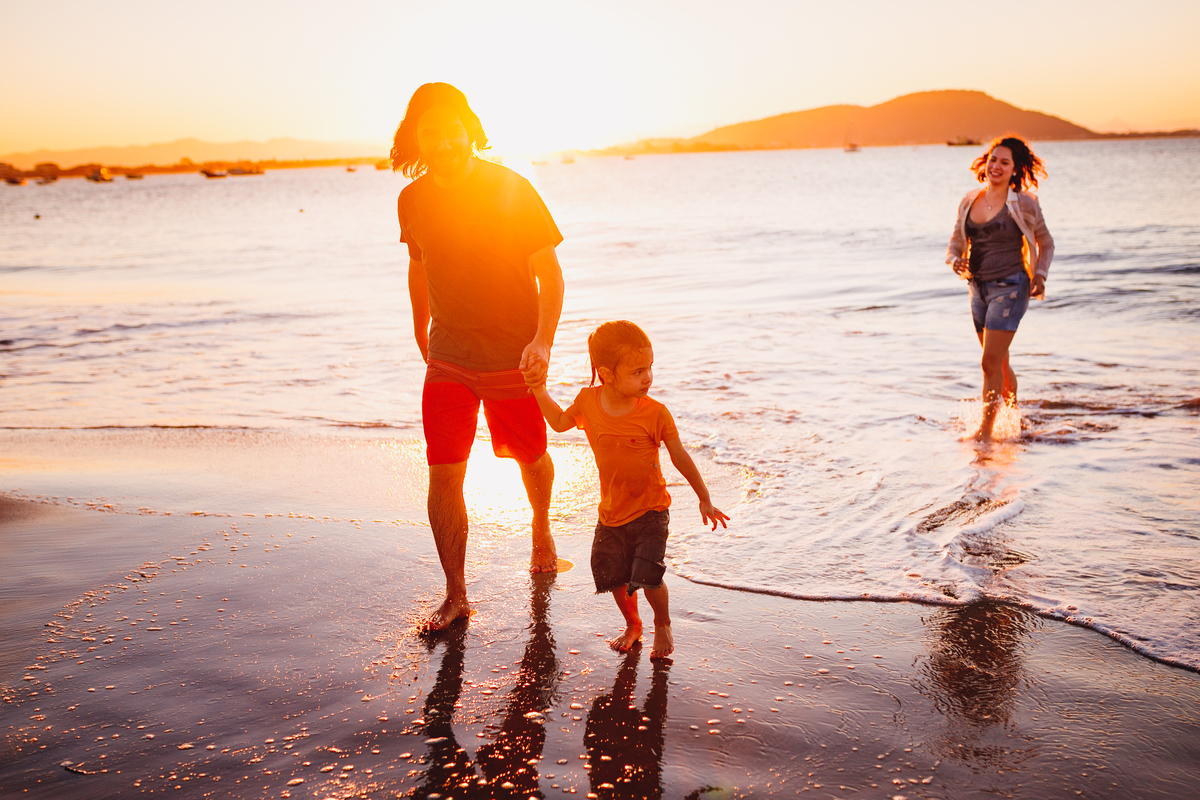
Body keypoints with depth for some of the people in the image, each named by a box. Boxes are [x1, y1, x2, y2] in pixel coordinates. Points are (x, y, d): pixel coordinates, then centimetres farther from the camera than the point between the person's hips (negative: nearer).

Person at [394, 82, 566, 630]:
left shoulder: (512, 190, -13)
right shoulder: (413, 200, -2)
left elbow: (550, 273, -12)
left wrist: (543, 339, -26)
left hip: (513, 356, -2)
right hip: (448, 359, 2)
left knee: (531, 457, 16)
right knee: (443, 475, -6)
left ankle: (541, 530, 49)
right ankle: (455, 596, 7)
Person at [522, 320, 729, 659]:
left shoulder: (654, 413, -17)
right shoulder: (588, 401, -8)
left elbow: (680, 457, -6)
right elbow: (560, 422, 13)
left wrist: (704, 499, 0)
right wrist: (540, 390, 2)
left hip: (650, 511, -3)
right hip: (612, 512, 4)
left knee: (648, 575, -12)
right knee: (615, 576, 10)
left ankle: (663, 624, 20)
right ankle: (632, 624, 40)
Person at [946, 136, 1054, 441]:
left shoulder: (1023, 204, -5)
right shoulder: (969, 201, 7)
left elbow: (1046, 243, 6)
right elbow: (956, 242, 13)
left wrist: (1040, 275, -8)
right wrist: (956, 260, -10)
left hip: (1009, 288, -6)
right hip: (979, 288, 6)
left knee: (991, 362, -10)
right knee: (999, 362, 17)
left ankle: (985, 430, -3)